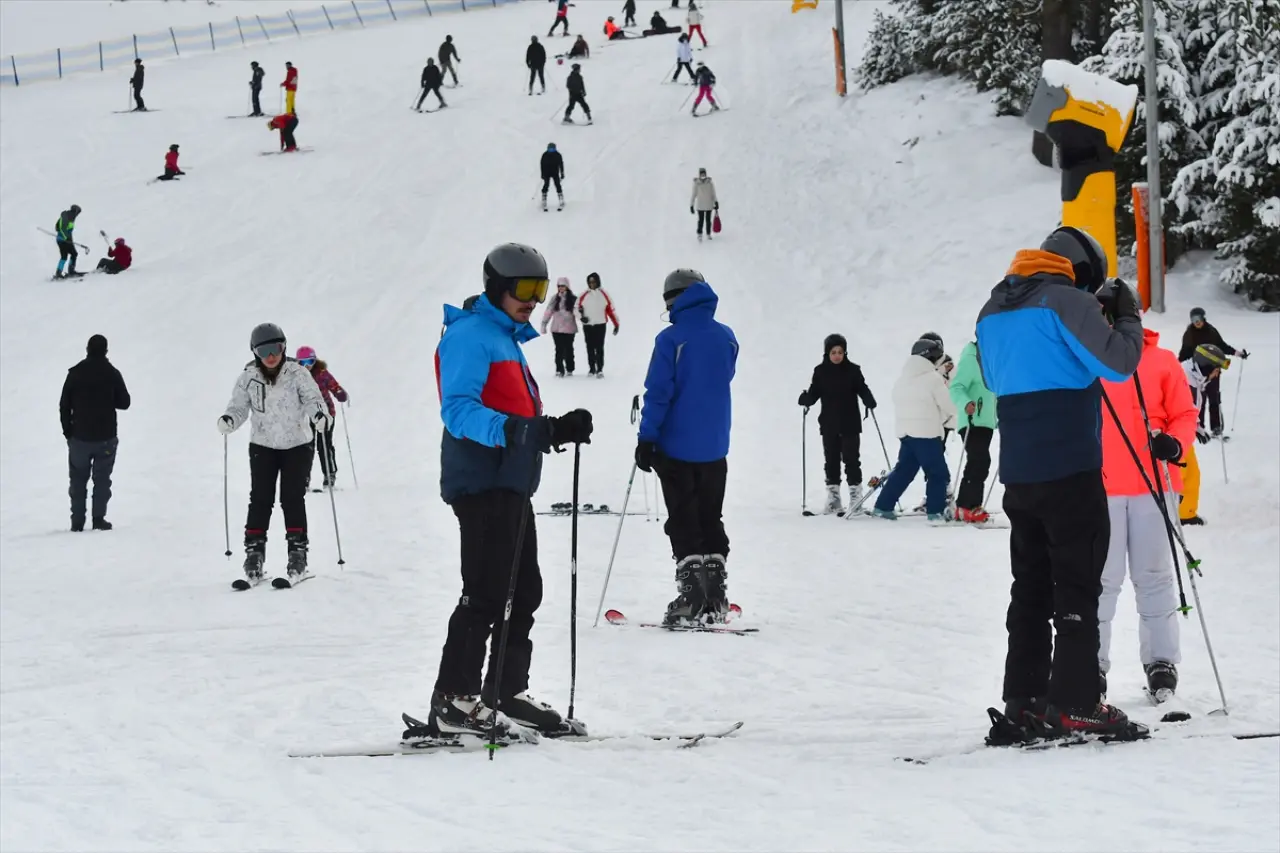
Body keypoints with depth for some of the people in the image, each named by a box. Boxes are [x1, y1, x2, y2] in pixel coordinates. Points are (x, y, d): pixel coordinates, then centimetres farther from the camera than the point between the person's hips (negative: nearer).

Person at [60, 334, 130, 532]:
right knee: (102, 479, 8)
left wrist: (68, 432, 10)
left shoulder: (75, 373, -5)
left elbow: (64, 405, -1)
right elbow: (124, 403, -2)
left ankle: (77, 521, 8)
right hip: (105, 437, -1)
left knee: (78, 480, 11)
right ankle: (99, 518, 0)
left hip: (79, 437, 1)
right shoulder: (112, 374, -7)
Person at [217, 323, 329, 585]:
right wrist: (228, 420, -27)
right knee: (260, 499, -4)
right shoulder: (248, 377, -8)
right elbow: (239, 407, -5)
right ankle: (254, 551, 3)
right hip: (263, 446, 1)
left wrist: (319, 415, -37)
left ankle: (298, 553, 2)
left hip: (297, 445, -1)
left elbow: (312, 397, -16)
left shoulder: (297, 373, -13)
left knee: (292, 499, -5)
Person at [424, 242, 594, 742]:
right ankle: (454, 702, -15)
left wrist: (558, 430, 15)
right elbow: (458, 411, -21)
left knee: (524, 592, 14)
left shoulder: (507, 340, 24)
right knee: (487, 594, -14)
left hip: (510, 485, 10)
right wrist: (508, 429, -36)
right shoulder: (471, 335, -8)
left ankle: (507, 692, 22)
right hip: (483, 483, -10)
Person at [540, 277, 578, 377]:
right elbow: (548, 311, 7)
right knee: (559, 350, -1)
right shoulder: (554, 299, 6)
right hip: (556, 328, 1)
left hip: (569, 328, -1)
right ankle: (559, 370, 3)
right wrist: (544, 324, 4)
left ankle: (569, 369, 19)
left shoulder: (573, 299, -1)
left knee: (568, 349, 6)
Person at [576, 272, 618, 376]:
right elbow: (577, 307, 9)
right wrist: (581, 316, -11)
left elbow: (611, 309, 2)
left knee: (599, 347, -9)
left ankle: (599, 370, -12)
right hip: (587, 325, 2)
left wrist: (616, 324, 1)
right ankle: (592, 369, 20)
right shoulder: (584, 295, 3)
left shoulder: (603, 294, 0)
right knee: (590, 347, 9)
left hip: (600, 325, -2)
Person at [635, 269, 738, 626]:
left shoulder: (672, 339, -13)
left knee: (683, 523, 1)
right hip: (715, 448, 5)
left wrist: (647, 438, -12)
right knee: (711, 521, 13)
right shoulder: (726, 338, 3)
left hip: (677, 446, -5)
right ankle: (715, 599, 11)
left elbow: (658, 393, -15)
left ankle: (691, 595, -6)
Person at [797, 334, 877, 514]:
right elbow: (814, 393, 2)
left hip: (850, 424, -3)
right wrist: (805, 399, -19)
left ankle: (856, 497, 4)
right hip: (829, 425, 3)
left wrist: (869, 402, -23)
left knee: (851, 459, -1)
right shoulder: (821, 372, 1)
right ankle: (833, 499, 15)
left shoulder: (852, 370, -4)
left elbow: (862, 389, -4)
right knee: (831, 461, 8)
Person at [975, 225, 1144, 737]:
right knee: (1077, 585, -3)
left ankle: (1024, 698, 12)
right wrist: (1128, 318, 4)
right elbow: (1117, 363, -15)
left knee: (1031, 584, 13)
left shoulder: (994, 308, 14)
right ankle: (1075, 704, -6)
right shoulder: (1065, 300, -11)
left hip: (1017, 473, 7)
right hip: (1070, 469, -7)